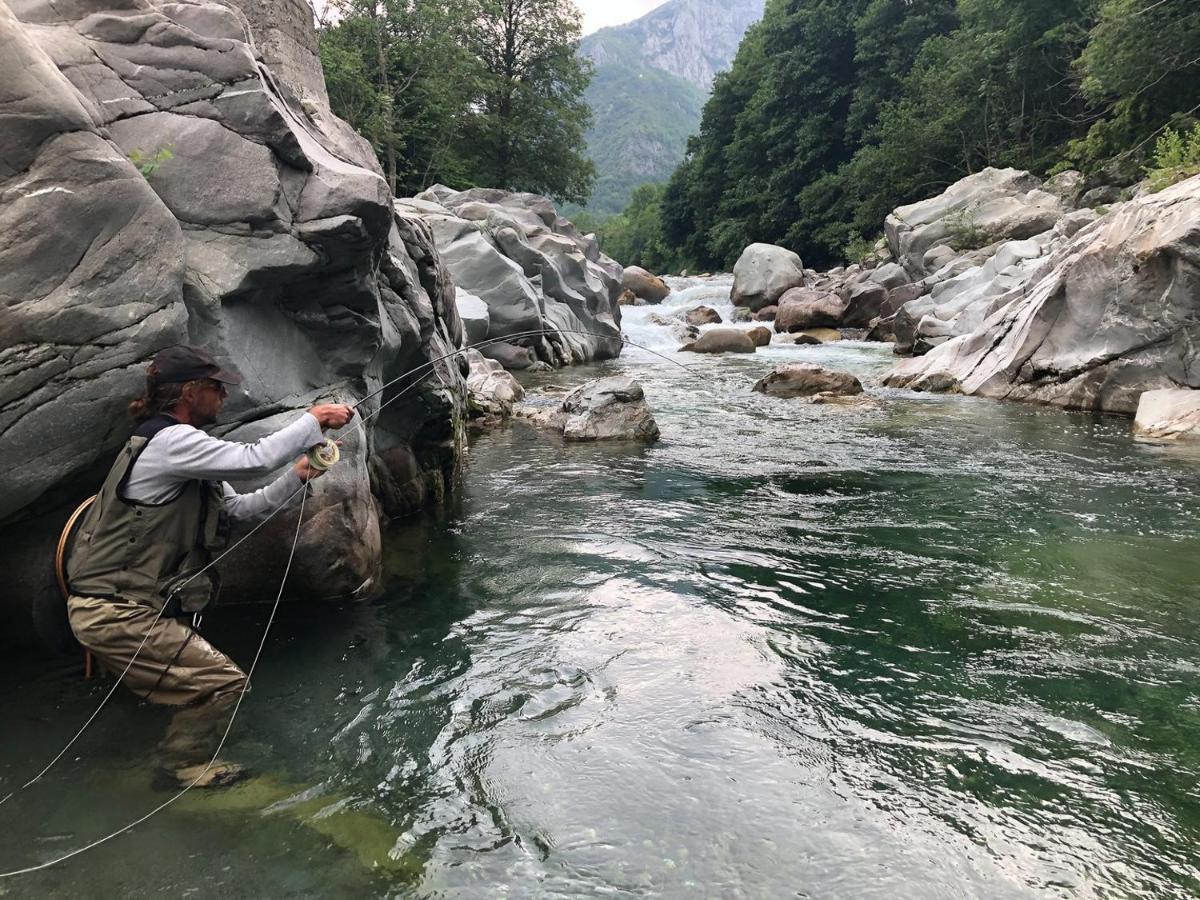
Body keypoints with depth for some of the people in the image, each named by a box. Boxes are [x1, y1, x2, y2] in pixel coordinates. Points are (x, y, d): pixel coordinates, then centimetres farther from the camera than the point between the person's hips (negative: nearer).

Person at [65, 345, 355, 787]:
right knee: (225, 682, -5)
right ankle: (185, 762, 13)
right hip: (116, 614, -11)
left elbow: (243, 507, 17)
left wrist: (298, 475, 8)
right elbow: (252, 460, -27)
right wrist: (313, 420, -17)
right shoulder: (171, 441, -18)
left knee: (203, 673, 24)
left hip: (123, 605, 11)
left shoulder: (181, 451, 16)